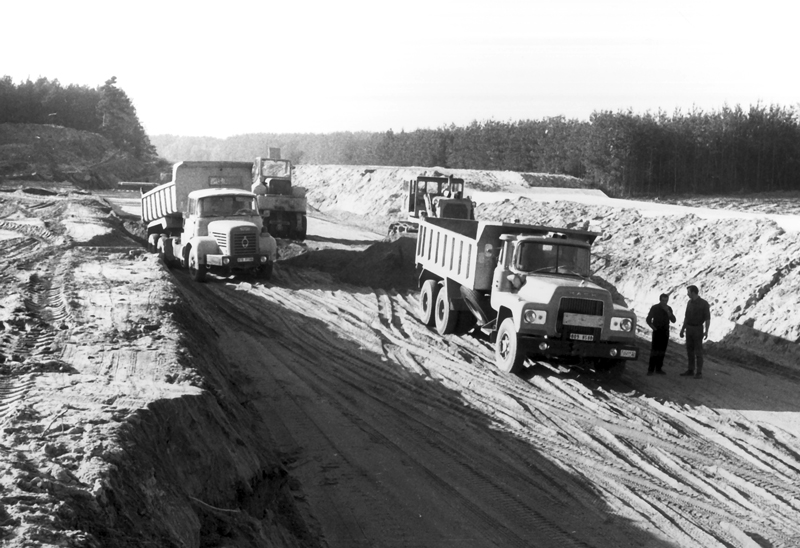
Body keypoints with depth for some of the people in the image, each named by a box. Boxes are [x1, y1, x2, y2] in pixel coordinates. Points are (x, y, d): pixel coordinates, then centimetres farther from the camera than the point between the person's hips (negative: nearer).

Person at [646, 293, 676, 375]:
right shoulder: (654, 308, -4)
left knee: (662, 350, 3)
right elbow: (648, 319, 2)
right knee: (654, 350, -11)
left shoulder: (669, 308, 6)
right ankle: (651, 369, -12)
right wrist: (653, 327, -10)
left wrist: (668, 312, -14)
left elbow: (673, 320, -2)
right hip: (657, 331, -4)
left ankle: (658, 368, 8)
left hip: (665, 332, 4)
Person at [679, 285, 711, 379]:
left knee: (698, 351, -6)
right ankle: (691, 370, 16)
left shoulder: (704, 303, -13)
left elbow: (707, 319, -13)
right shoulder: (689, 303, 6)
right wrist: (682, 329, 13)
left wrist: (706, 332, -21)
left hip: (698, 329, -6)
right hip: (689, 329, 6)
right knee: (690, 350, 8)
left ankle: (699, 373, -1)